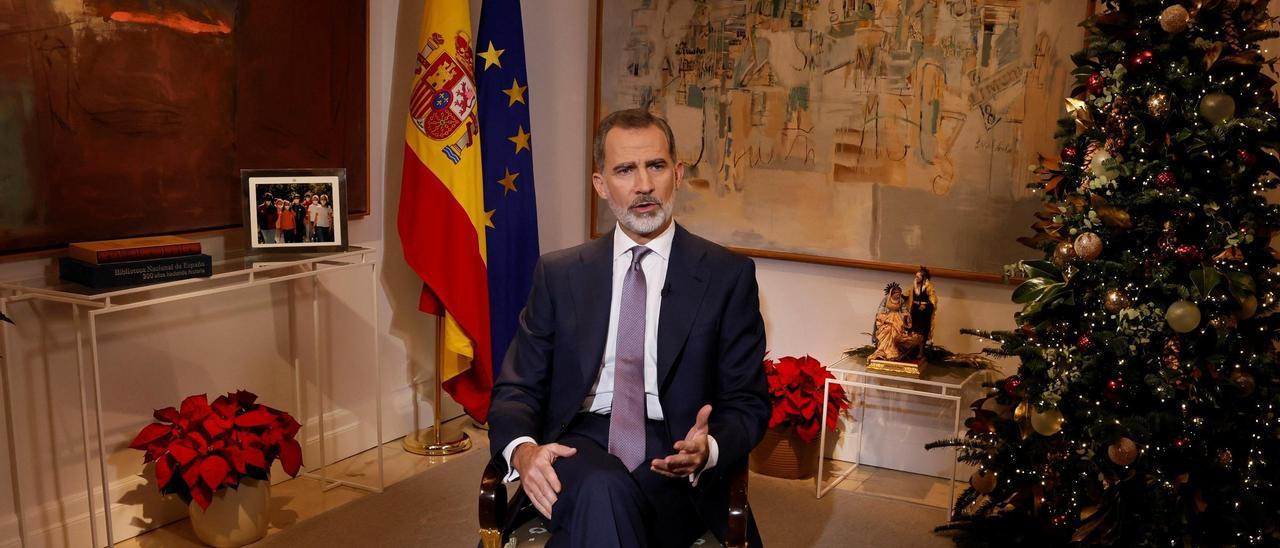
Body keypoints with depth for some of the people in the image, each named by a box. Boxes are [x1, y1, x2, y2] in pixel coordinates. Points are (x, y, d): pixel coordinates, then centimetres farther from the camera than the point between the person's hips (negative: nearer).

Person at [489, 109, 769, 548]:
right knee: (602, 490, -34)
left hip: (674, 463, 0)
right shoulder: (558, 273, 10)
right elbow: (517, 388, 8)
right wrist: (522, 449, -16)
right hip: (578, 449, 1)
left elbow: (747, 403, 4)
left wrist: (708, 450, -20)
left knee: (596, 511, -32)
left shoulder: (728, 275, 4)